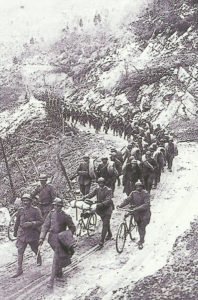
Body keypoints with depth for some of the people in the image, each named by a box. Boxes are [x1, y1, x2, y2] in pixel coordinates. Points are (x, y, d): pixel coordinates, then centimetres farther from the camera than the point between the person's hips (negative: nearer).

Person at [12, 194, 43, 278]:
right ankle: (19, 270, 2)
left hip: (32, 234, -3)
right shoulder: (20, 210, 2)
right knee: (20, 251, -3)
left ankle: (39, 258, 49)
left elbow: (41, 221, -13)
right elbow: (17, 222, 14)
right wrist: (15, 232, 23)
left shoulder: (36, 210, -10)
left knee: (35, 249, 16)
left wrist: (31, 223, -26)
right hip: (22, 234, 3)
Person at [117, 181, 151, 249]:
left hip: (144, 213, -4)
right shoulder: (133, 193, -1)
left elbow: (146, 204, -26)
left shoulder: (145, 194, -15)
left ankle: (141, 243, 4)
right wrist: (120, 205, -27)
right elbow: (127, 200, -11)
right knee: (139, 226, 16)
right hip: (136, 213, 4)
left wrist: (137, 208, -38)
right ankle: (142, 240, 35)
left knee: (142, 228, -5)